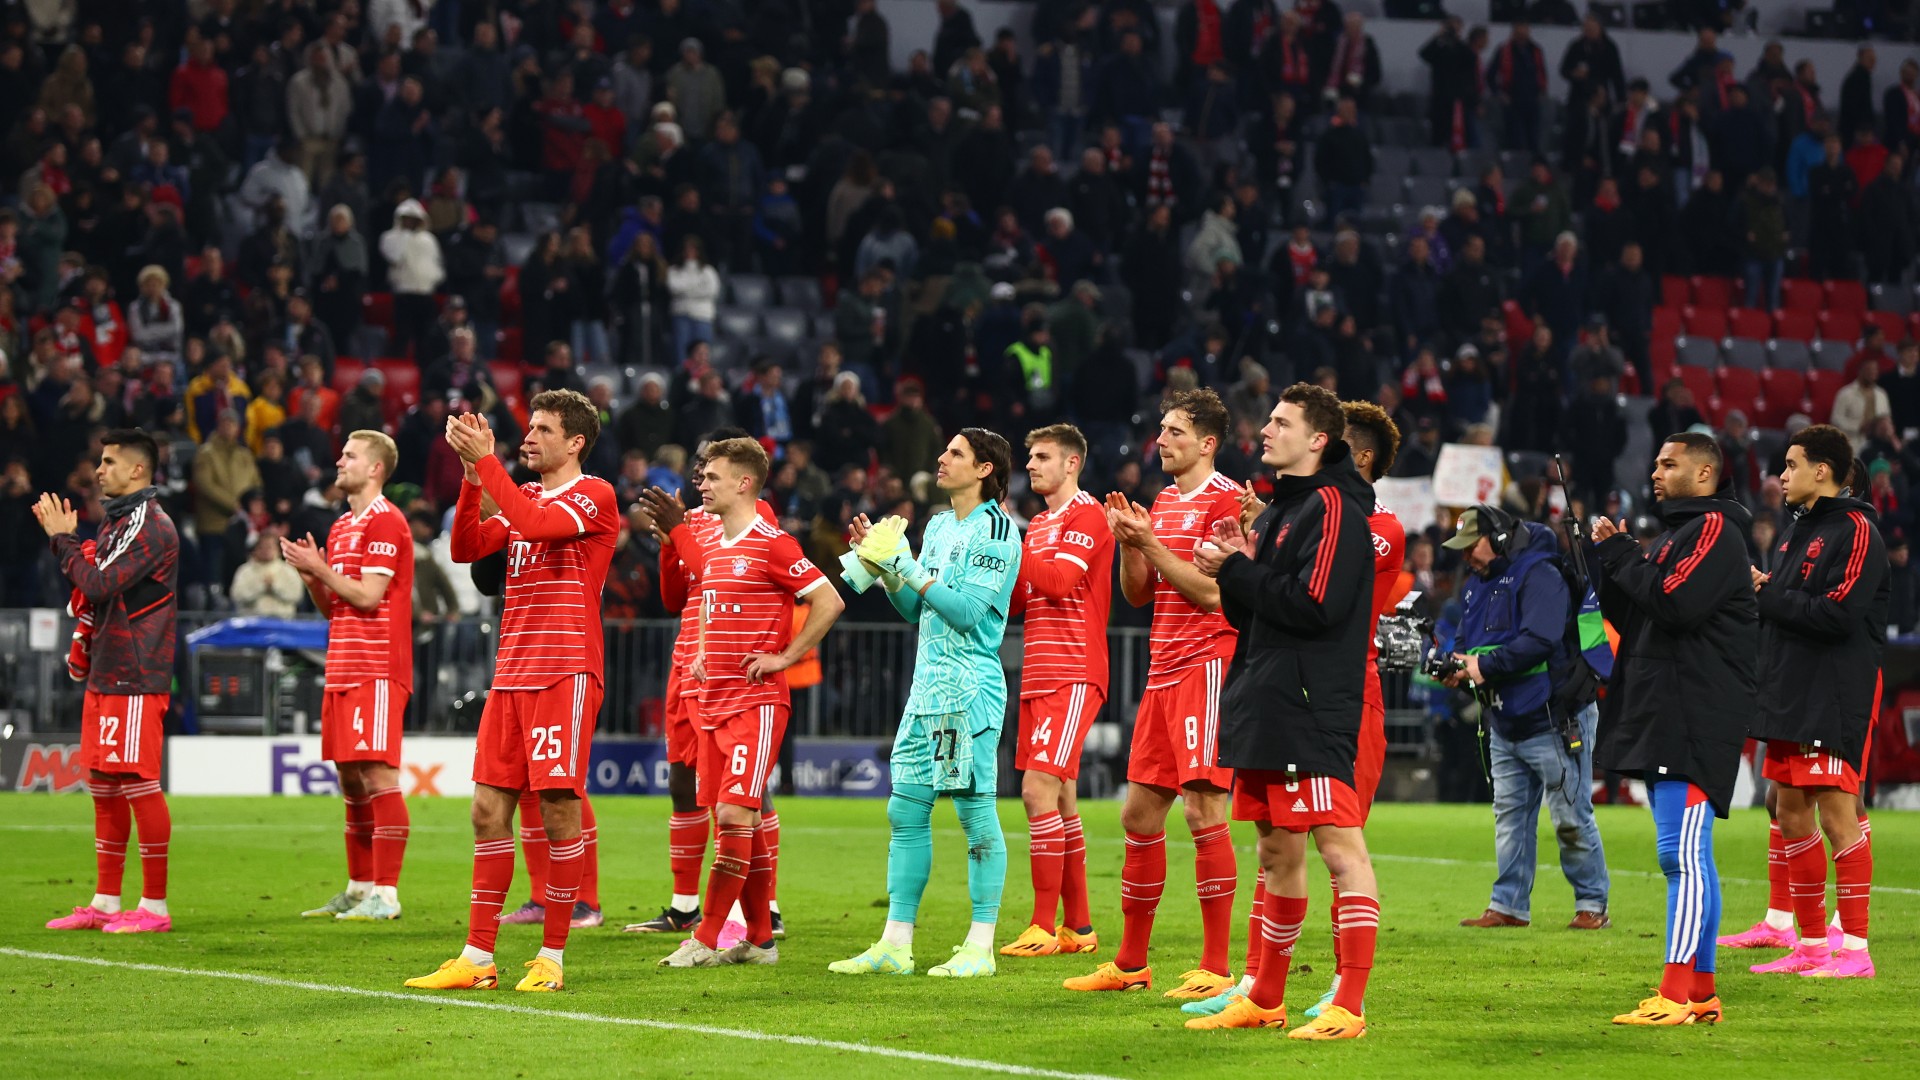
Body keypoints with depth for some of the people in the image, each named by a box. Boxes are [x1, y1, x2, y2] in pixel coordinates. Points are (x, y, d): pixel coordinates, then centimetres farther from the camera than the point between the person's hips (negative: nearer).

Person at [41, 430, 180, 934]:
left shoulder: (149, 524, -13)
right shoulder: (116, 520, 17)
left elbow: (100, 584, -20)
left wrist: (62, 539, -11)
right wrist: (64, 538, 13)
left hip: (135, 679, -10)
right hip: (105, 675, 10)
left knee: (137, 785, -7)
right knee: (104, 787, 11)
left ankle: (154, 906, -4)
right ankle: (105, 903, 16)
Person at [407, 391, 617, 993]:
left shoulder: (594, 496, -3)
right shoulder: (521, 497, 20)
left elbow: (537, 525, -22)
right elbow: (466, 548, 8)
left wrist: (487, 459, -19)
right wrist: (472, 474, -3)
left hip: (566, 674, -7)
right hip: (511, 674, 7)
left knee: (558, 807, -6)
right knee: (489, 809, 3)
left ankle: (553, 957, 1)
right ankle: (477, 959, 5)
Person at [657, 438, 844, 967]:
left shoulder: (772, 545, -10)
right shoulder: (710, 545, 14)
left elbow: (829, 602, -13)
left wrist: (784, 657, -12)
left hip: (757, 701, -8)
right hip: (714, 701, 8)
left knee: (735, 814, -13)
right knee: (735, 819, 8)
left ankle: (708, 939, -13)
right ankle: (759, 938, 14)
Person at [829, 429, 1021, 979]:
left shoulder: (996, 530, -9)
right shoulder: (938, 526, 17)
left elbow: (966, 611, -17)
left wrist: (903, 565, -15)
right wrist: (884, 569, 7)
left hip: (971, 686, -9)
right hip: (928, 684, 9)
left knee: (976, 810, -5)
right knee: (906, 810, 6)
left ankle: (980, 948, -2)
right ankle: (895, 944, 9)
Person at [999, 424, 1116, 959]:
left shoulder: (1086, 515, -7)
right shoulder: (1039, 524, 20)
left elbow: (1059, 579, -20)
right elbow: (1017, 600, 21)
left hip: (1072, 676, -9)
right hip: (1039, 676, 9)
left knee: (1039, 788, -15)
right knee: (1059, 797, 9)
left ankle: (1044, 927, -14)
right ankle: (1078, 926, 13)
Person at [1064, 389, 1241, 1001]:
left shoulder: (1225, 499, -8)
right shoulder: (1163, 502, 18)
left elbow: (1212, 591, -15)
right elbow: (1137, 593, 19)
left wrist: (1151, 543, -14)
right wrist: (1127, 543, 2)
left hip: (1207, 664, -9)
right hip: (1163, 672, 9)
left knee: (1203, 809, -11)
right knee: (1139, 814, 10)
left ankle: (1216, 969, -9)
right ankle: (1130, 963, 18)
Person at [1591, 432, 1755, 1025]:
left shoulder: (1714, 530, -7)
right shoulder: (1675, 532, 23)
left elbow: (1675, 602, -21)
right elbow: (1630, 616, 22)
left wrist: (1621, 556, -9)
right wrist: (1612, 560, 8)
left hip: (1696, 719, -10)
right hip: (1661, 718, 10)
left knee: (1682, 853, -14)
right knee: (1687, 857, 10)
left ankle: (1676, 994, -19)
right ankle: (1701, 992, 13)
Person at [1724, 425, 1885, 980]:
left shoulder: (1856, 532, -10)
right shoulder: (1797, 530, 19)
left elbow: (1837, 614, -20)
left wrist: (1766, 594, -13)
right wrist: (1763, 595, 1)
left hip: (1835, 699, -10)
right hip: (1789, 695, 10)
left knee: (1836, 814, -11)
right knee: (1791, 811, 9)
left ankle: (1854, 949, -10)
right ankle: (1810, 943, 16)